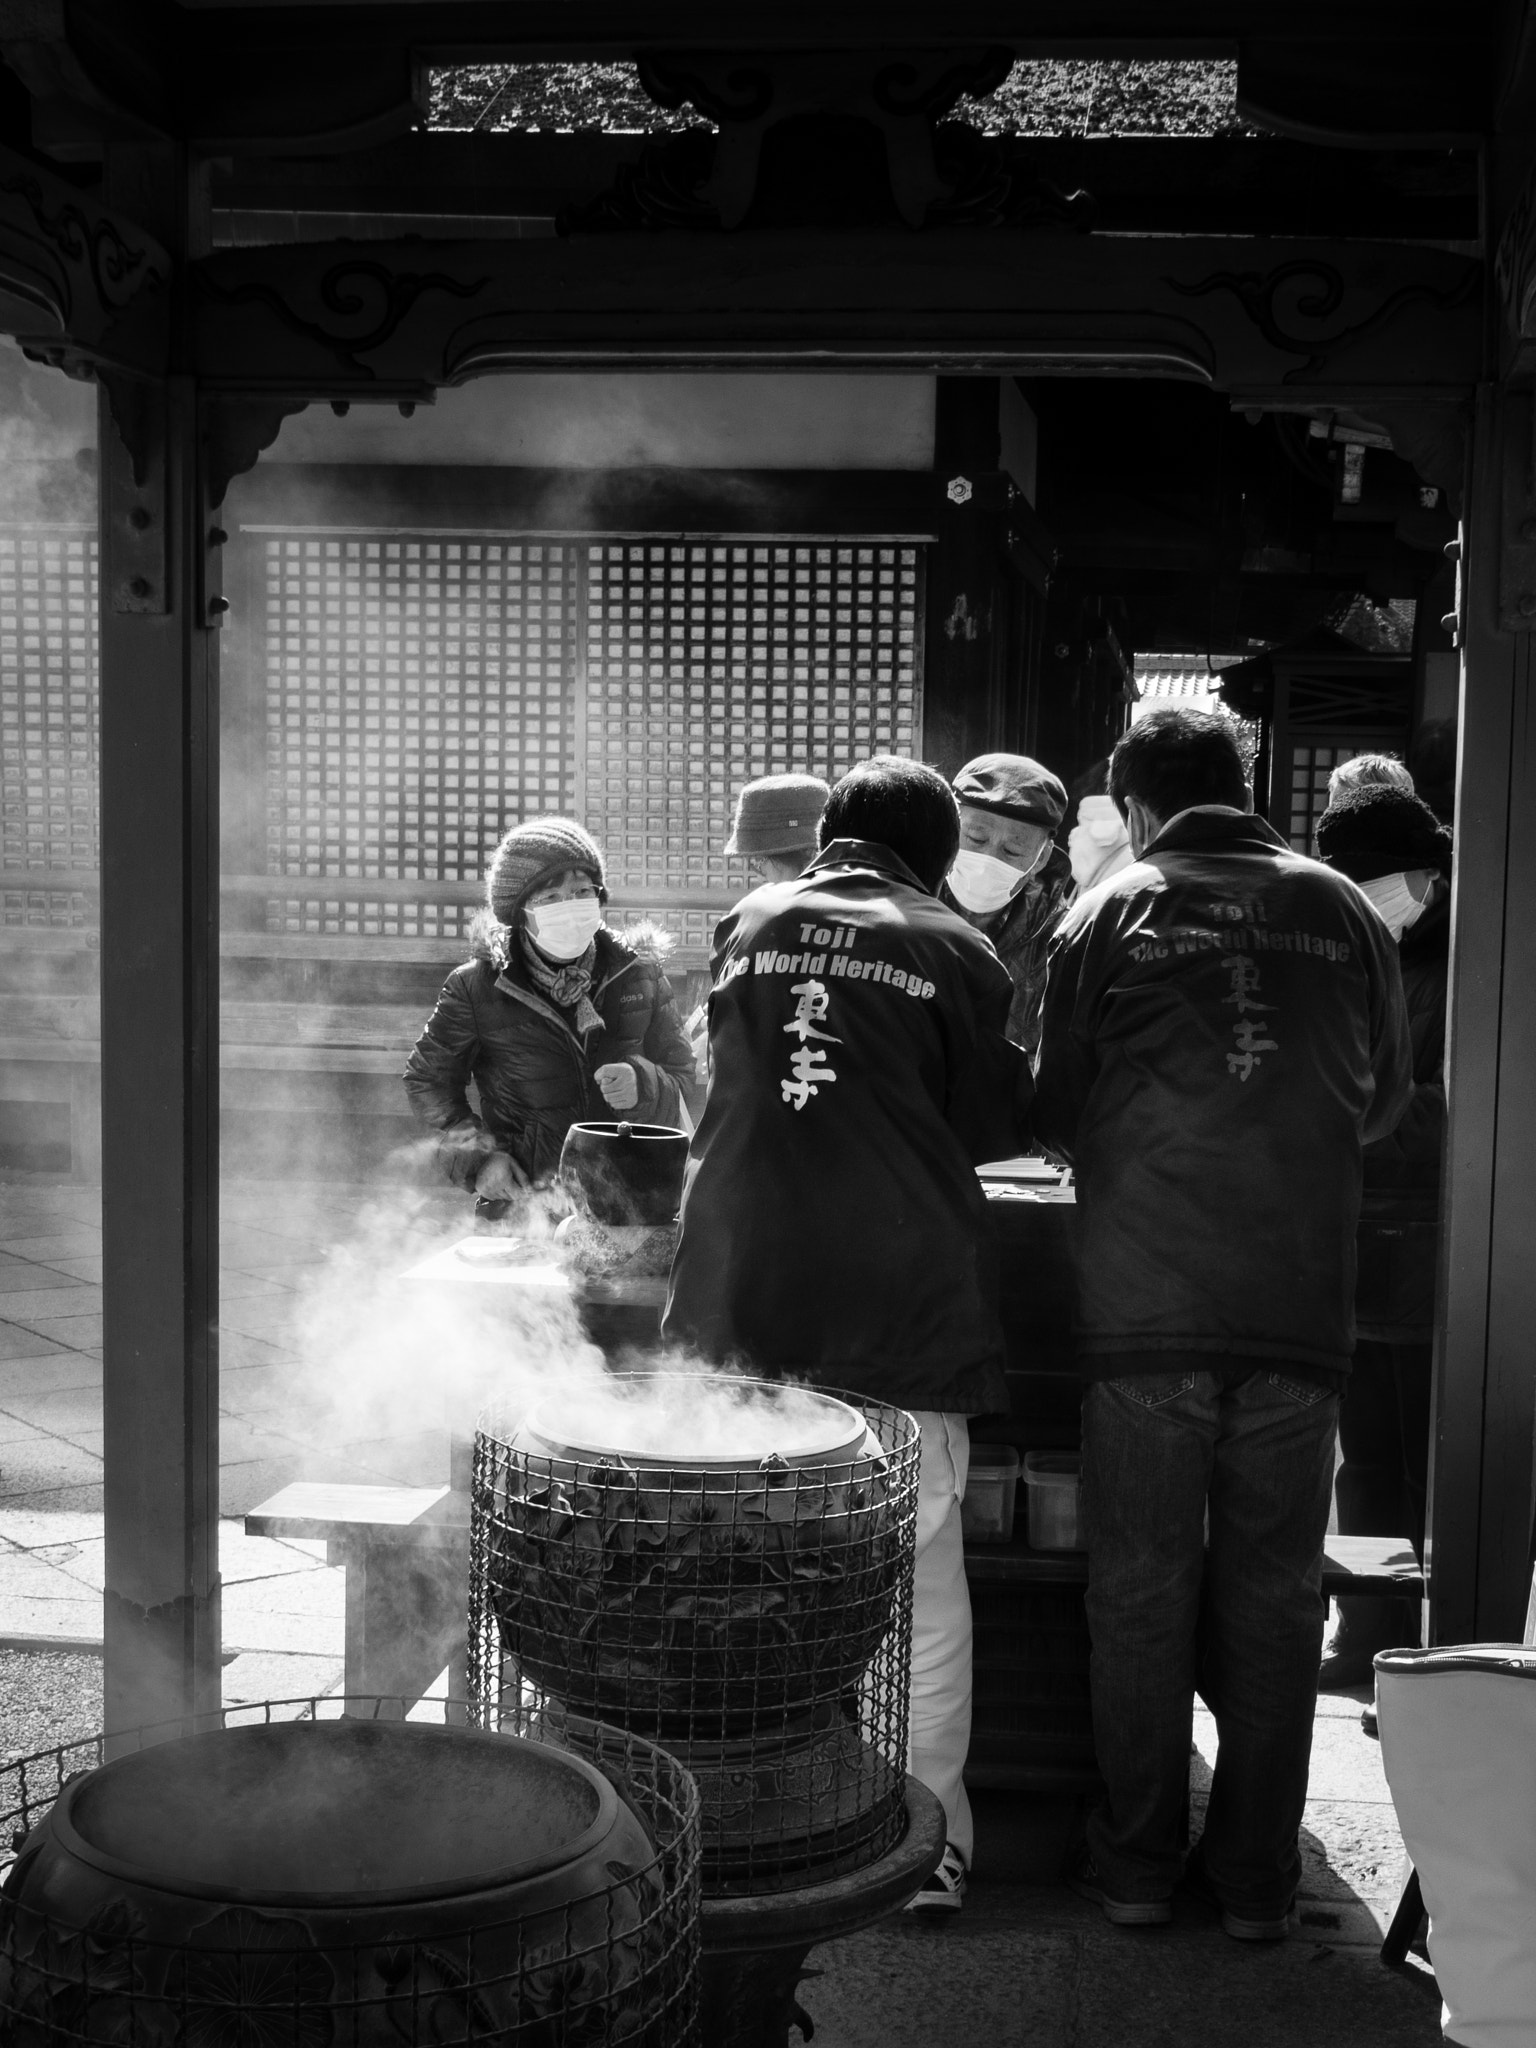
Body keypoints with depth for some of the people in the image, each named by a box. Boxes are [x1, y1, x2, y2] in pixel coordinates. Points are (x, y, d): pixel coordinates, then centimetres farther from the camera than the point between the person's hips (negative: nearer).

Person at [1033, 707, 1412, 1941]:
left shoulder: (1112, 913, 0)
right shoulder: (1342, 912, 4)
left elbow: (1056, 1113, 4)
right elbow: (1385, 1101, 14)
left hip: (1146, 1297, -1)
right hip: (1302, 1299, 1)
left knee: (1142, 1585, 8)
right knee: (1273, 1589, 9)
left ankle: (1138, 1863, 16)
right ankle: (1256, 1875, 17)